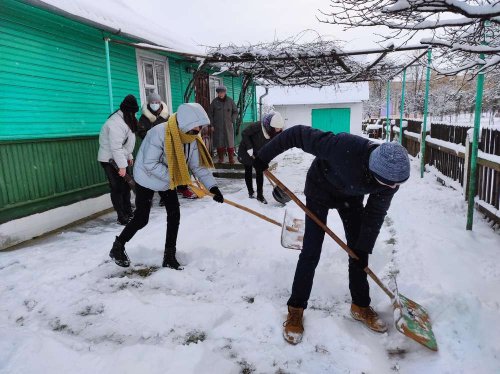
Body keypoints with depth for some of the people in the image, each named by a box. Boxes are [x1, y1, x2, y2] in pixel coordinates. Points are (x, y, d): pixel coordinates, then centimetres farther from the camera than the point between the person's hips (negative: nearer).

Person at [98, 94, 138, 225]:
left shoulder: (125, 120, 9)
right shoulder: (116, 123, -25)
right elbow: (116, 147, -28)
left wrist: (129, 157, 18)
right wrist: (122, 165, -27)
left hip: (120, 158, 10)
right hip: (110, 160, -10)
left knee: (126, 185, 13)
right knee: (117, 188, -6)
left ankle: (128, 211, 24)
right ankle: (122, 217, 1)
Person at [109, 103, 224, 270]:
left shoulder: (192, 139, -11)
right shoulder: (159, 133, -33)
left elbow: (198, 166, -7)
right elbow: (150, 164, -32)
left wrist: (212, 186, -17)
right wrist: (174, 178, -31)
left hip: (168, 181, 7)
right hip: (147, 180, -6)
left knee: (174, 215, 2)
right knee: (141, 219, 0)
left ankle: (169, 256, 16)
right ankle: (117, 248, 25)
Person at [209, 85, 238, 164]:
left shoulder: (230, 101, 2)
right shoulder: (214, 101, 2)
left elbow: (235, 112, 10)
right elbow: (210, 113, 7)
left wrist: (232, 121, 0)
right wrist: (212, 124, 2)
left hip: (228, 126, 0)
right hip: (218, 126, 0)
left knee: (230, 142, -2)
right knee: (219, 143, 0)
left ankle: (231, 159, 5)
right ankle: (220, 158, 10)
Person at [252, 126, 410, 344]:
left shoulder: (392, 176, -27)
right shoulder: (344, 147, -44)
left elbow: (375, 214, -14)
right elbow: (299, 134, -34)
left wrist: (363, 249, -14)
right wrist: (264, 156, -26)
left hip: (351, 196, 4)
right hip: (320, 189, -4)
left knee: (359, 250, 4)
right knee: (311, 252, -7)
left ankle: (360, 306, 24)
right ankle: (295, 310, 8)